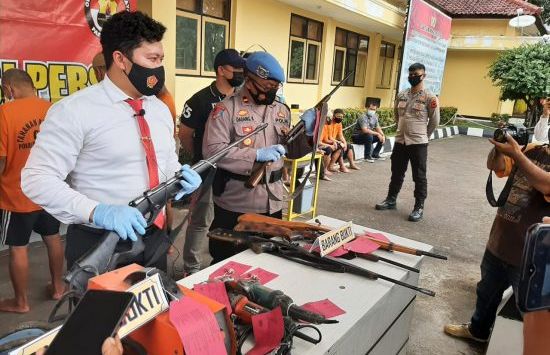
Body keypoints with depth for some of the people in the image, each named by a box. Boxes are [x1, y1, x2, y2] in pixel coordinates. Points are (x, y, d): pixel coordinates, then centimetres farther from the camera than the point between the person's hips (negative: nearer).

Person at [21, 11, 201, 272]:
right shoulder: (74, 110, -14)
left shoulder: (161, 109, 7)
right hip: (98, 246, -6)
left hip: (153, 239, 7)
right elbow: (37, 178, -16)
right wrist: (96, 212, -29)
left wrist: (179, 176, -5)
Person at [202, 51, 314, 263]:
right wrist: (257, 154, -24)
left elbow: (290, 152, 14)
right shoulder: (227, 108, -10)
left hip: (272, 203, 6)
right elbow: (212, 150, -20)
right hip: (235, 205, -5)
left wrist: (305, 132, -6)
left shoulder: (282, 110, 10)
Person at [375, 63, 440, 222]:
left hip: (418, 143, -5)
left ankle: (419, 207, 11)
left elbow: (434, 121, 0)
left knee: (419, 177, 3)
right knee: (396, 173, 16)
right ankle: (391, 199, 31)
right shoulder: (401, 95, 7)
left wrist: (422, 136, 9)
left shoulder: (430, 97, -8)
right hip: (400, 141, 5)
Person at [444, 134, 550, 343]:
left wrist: (515, 153, -33)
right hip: (498, 243, 7)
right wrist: (499, 144, -17)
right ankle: (478, 329, 49)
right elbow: (494, 165, 1)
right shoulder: (532, 150, 2)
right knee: (487, 292, 26)